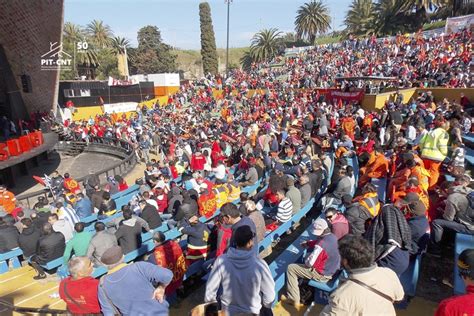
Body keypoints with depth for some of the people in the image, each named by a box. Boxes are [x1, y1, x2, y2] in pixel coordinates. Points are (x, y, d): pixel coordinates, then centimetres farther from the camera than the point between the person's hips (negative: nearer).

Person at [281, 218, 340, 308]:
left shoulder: (321, 245, -34)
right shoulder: (332, 236, -7)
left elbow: (309, 263, -25)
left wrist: (308, 255, -7)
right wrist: (307, 243, 4)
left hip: (323, 274, -9)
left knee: (291, 268, 0)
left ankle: (294, 300, 8)